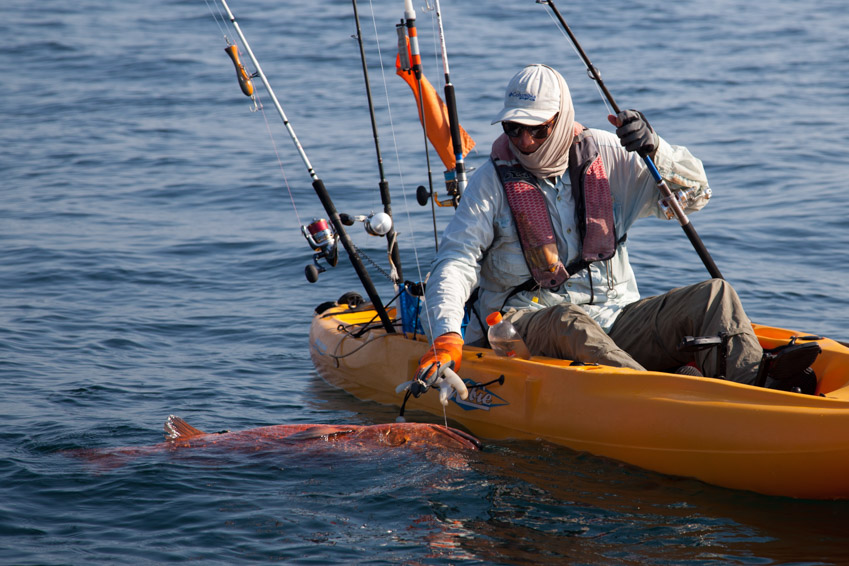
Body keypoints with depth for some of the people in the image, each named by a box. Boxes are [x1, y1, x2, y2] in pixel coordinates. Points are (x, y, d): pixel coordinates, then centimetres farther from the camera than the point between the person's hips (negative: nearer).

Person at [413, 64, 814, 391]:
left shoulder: (605, 157, 8)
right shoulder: (492, 181, 3)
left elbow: (694, 195, 8)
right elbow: (455, 262, -5)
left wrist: (653, 150, -13)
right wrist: (446, 338, -23)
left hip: (613, 319, 3)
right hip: (526, 327, -3)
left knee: (713, 296, -18)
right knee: (569, 322, -39)